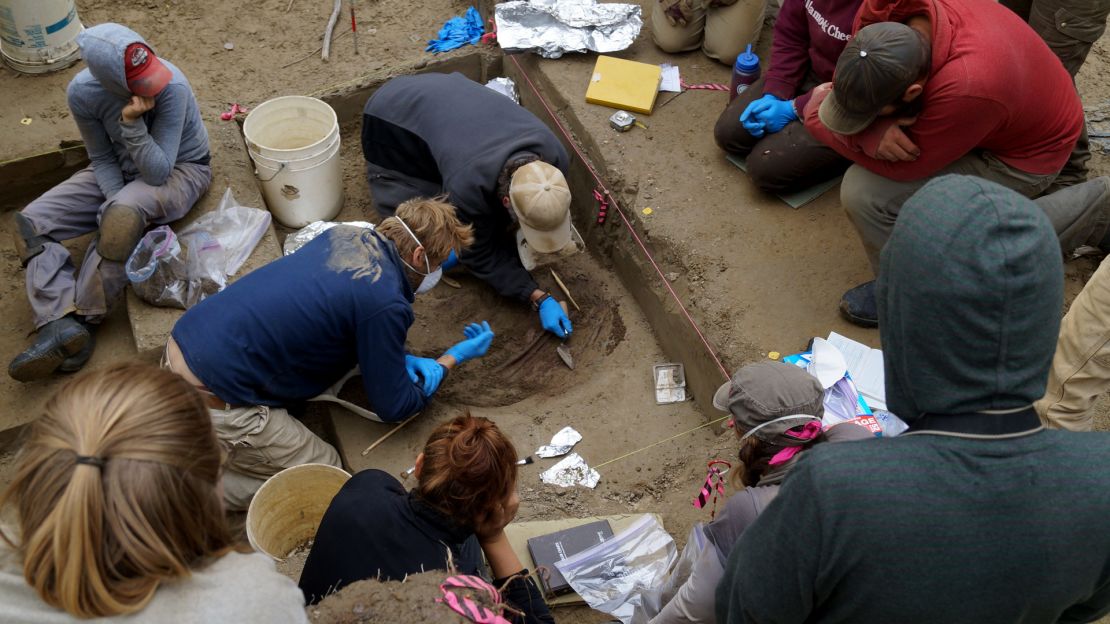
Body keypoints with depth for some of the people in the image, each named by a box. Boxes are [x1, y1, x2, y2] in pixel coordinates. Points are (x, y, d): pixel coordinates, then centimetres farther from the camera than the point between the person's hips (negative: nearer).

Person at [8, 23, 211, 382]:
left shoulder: (172, 87, -29)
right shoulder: (82, 92, -18)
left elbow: (158, 172, -27)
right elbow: (102, 158, -5)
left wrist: (132, 124, -39)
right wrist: (117, 202, -21)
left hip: (180, 169, -5)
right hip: (120, 170, 5)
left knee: (123, 216, -38)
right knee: (30, 223, -14)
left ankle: (79, 320, -24)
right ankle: (61, 323, -28)